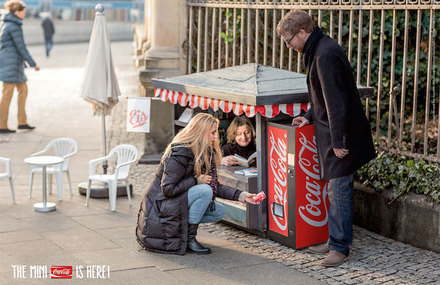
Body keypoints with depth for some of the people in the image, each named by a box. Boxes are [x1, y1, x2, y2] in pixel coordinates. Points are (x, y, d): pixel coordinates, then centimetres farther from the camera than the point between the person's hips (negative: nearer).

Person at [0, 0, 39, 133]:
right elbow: (21, 47, -17)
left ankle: (22, 122, 14)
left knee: (23, 90, 13)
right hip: (11, 62, -10)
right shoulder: (14, 26, -14)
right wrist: (33, 64, -14)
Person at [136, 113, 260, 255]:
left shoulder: (206, 153, 4)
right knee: (204, 190, -26)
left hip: (180, 201, 9)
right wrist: (196, 180, -22)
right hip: (161, 204, -9)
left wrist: (241, 196, -6)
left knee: (219, 212, 1)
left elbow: (214, 185, 4)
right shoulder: (179, 153, -23)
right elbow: (167, 189, -26)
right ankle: (189, 238, -17)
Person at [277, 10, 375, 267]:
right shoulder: (319, 50, 12)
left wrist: (339, 141, -22)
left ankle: (340, 247, 4)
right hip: (331, 131, 10)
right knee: (337, 189, 14)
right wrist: (310, 117, 20)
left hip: (342, 135, -10)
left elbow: (336, 100, -24)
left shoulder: (325, 55, -21)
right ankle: (336, 241, 22)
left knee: (340, 189, -4)